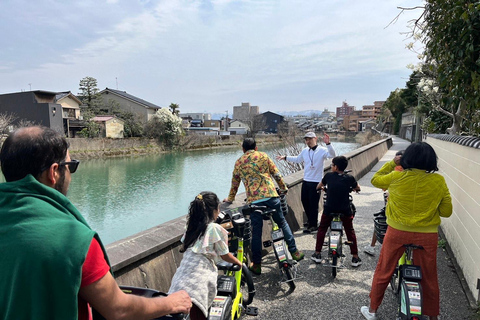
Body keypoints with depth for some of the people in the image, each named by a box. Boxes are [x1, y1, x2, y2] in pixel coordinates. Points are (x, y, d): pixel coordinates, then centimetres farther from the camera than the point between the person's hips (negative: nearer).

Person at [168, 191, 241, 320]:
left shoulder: (192, 227, 16)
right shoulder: (215, 228, -1)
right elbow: (225, 256, 7)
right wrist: (238, 262, 28)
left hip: (180, 279, 6)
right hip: (197, 283, -6)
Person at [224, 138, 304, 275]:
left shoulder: (238, 162, 15)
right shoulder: (263, 156, 11)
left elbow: (235, 183, 22)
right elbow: (276, 174, 11)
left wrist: (230, 198, 35)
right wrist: (284, 188, 25)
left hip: (253, 200, 0)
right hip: (271, 195, 0)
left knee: (256, 232, 7)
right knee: (283, 223, 17)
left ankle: (256, 264, 15)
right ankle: (294, 252, 23)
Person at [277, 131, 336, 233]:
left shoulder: (322, 150, -10)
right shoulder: (305, 151, 8)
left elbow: (332, 155, -27)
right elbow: (298, 159, 26)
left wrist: (328, 144, -39)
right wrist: (285, 157, 28)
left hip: (316, 182, -6)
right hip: (306, 181, 7)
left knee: (313, 204, -1)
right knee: (304, 201, 16)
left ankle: (313, 225, 16)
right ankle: (310, 220, 38)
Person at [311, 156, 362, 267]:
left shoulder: (329, 176, -4)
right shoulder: (349, 178, -4)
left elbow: (318, 187, 13)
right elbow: (358, 189, 15)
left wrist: (322, 188, 35)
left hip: (329, 209, 0)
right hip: (345, 210, 1)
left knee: (322, 229, 20)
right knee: (350, 232, 20)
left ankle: (317, 254, 23)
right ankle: (355, 258, 24)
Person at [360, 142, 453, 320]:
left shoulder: (397, 177, -12)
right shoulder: (439, 181, -9)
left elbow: (375, 180, 7)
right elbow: (446, 212, -2)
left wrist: (392, 163, 14)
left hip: (397, 232, -1)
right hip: (427, 235, 1)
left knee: (383, 272, 14)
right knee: (429, 277, 20)